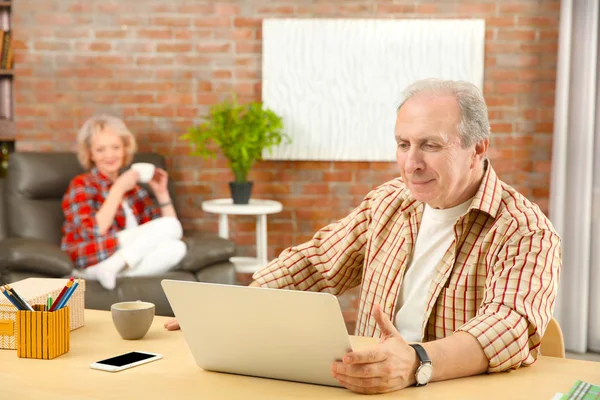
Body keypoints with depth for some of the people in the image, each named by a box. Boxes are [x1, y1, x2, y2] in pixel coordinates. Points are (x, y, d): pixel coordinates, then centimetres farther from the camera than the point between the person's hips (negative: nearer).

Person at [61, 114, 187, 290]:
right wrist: (118, 189, -10)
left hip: (130, 261, 5)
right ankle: (112, 268, -26)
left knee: (176, 247, -23)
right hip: (92, 261, -5)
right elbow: (94, 232, -12)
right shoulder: (82, 185, 4)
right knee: (170, 226, -17)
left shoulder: (134, 189, 21)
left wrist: (161, 192, 7)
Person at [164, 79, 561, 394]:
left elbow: (513, 325, -25)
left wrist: (418, 363, -43)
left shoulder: (527, 233, -9)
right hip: (368, 388, 4)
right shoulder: (390, 201, 11)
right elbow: (316, 262, 18)